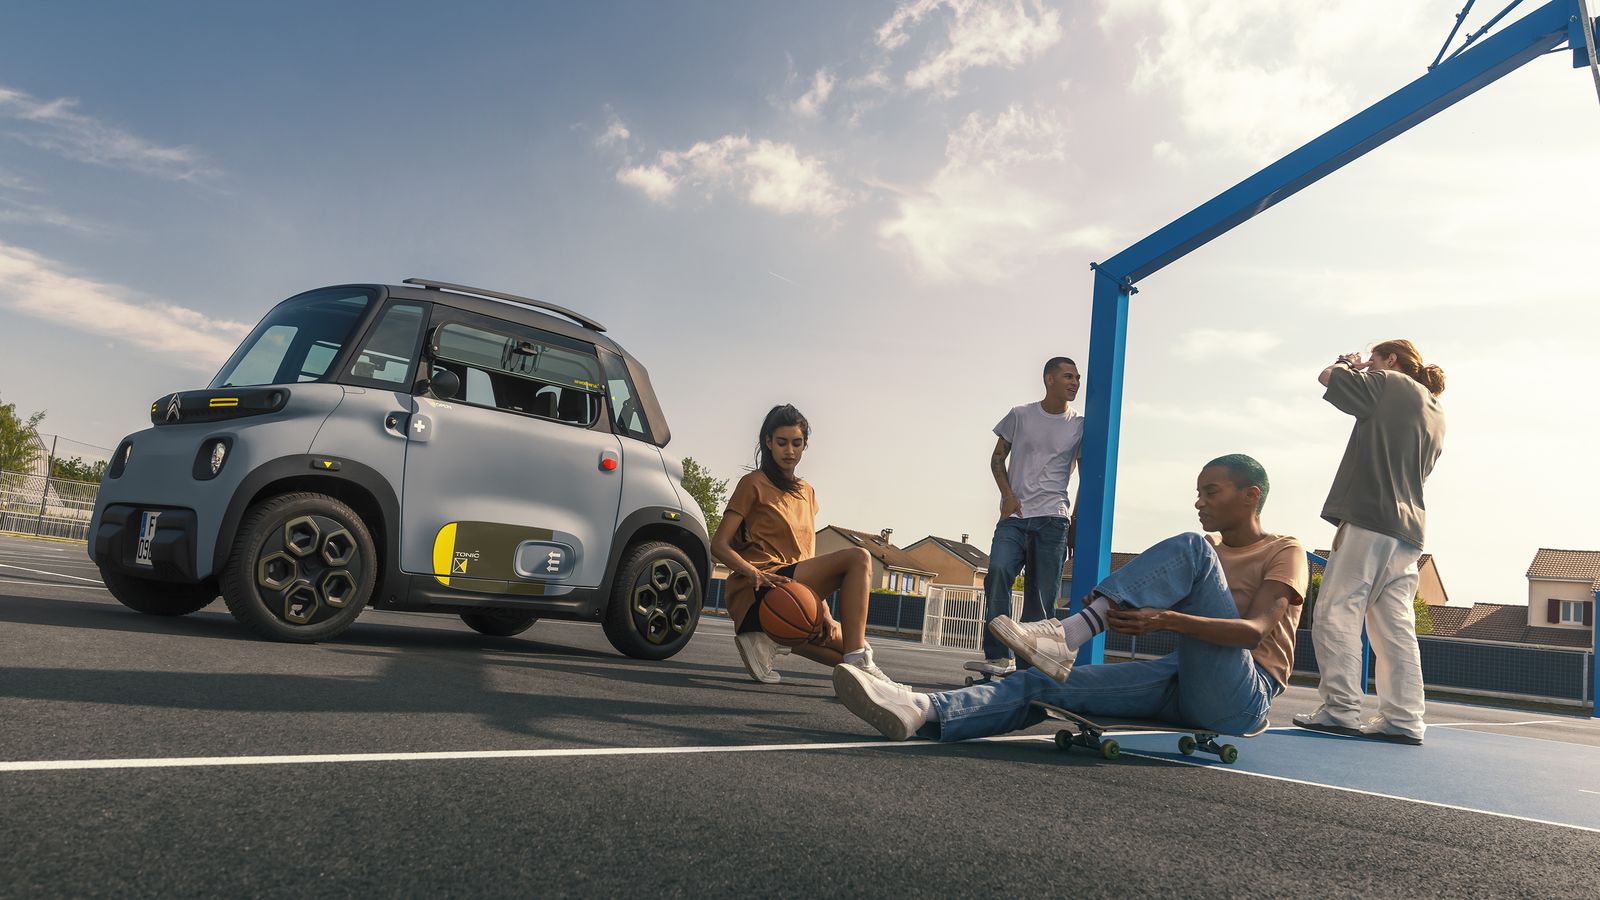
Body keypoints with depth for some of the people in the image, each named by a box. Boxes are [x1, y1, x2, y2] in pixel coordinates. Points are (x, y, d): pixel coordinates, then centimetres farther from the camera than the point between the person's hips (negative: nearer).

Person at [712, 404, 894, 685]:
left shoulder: (806, 492, 20)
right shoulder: (754, 484, -1)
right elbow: (719, 545, -8)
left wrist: (824, 613, 7)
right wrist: (754, 573, -27)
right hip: (757, 590, -8)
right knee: (858, 558, -22)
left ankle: (766, 639, -1)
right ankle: (856, 662, -28)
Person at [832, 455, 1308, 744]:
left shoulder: (1285, 552, 4)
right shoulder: (1208, 549, 24)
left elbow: (1255, 630, -15)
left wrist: (1166, 618, -30)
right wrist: (1121, 607, -11)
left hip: (1241, 695, -6)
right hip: (1183, 682, 6)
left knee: (1189, 548, -23)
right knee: (1044, 683, -16)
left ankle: (1065, 636, -32)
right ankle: (923, 712, -36)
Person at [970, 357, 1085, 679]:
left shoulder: (1080, 426, 10)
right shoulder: (1020, 415, 8)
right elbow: (998, 458, 13)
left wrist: (1075, 522, 7)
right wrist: (1008, 494, -3)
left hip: (1052, 519, 1)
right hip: (1014, 516, -1)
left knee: (1042, 595, -2)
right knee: (998, 571, -24)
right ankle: (998, 656, -19)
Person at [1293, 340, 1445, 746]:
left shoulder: (1389, 384, 0)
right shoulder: (1436, 413, 23)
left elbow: (1327, 376, 4)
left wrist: (1350, 365, 25)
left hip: (1368, 518, -8)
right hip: (1407, 529, 8)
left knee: (1337, 611, -9)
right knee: (1395, 625, 6)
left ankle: (1340, 709, -13)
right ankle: (1403, 719, 3)